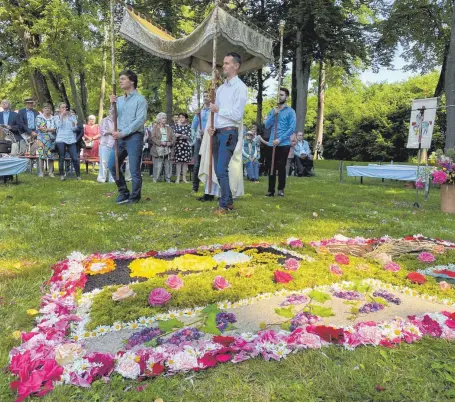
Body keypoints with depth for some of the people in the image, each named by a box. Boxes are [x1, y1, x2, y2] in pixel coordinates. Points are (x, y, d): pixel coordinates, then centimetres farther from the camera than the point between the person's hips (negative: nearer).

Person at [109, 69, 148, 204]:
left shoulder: (140, 99, -4)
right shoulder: (119, 99, 15)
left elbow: (140, 121, -13)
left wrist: (123, 133, -15)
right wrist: (112, 105, -2)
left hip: (134, 137, -7)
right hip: (120, 137, 7)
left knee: (134, 170, -2)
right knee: (112, 165, 8)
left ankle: (134, 197, 10)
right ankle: (123, 192, 21)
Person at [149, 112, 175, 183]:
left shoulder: (169, 128, 19)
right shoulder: (155, 128, 7)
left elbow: (173, 138, 11)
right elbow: (153, 137, -5)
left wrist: (170, 143, -9)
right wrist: (161, 143, -17)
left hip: (168, 150, 4)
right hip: (158, 149, -4)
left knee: (168, 165, 4)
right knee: (158, 165, -7)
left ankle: (168, 179, 11)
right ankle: (155, 179, 1)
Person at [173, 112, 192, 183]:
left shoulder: (188, 126, 8)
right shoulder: (176, 125, 9)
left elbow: (188, 136, -4)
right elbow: (175, 134, -6)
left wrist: (179, 135, -11)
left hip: (186, 145, 1)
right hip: (178, 144, -1)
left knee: (185, 161, 1)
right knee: (178, 161, -5)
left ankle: (184, 177, 8)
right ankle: (178, 178, -2)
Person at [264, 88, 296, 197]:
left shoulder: (290, 111, 0)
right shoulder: (272, 111, 13)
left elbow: (292, 128, -9)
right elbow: (267, 126, 5)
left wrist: (280, 139, -15)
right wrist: (274, 115, -8)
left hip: (284, 144, -4)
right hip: (272, 144, 4)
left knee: (281, 167, 1)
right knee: (271, 167, 4)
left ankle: (281, 189, 12)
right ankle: (271, 190, 9)